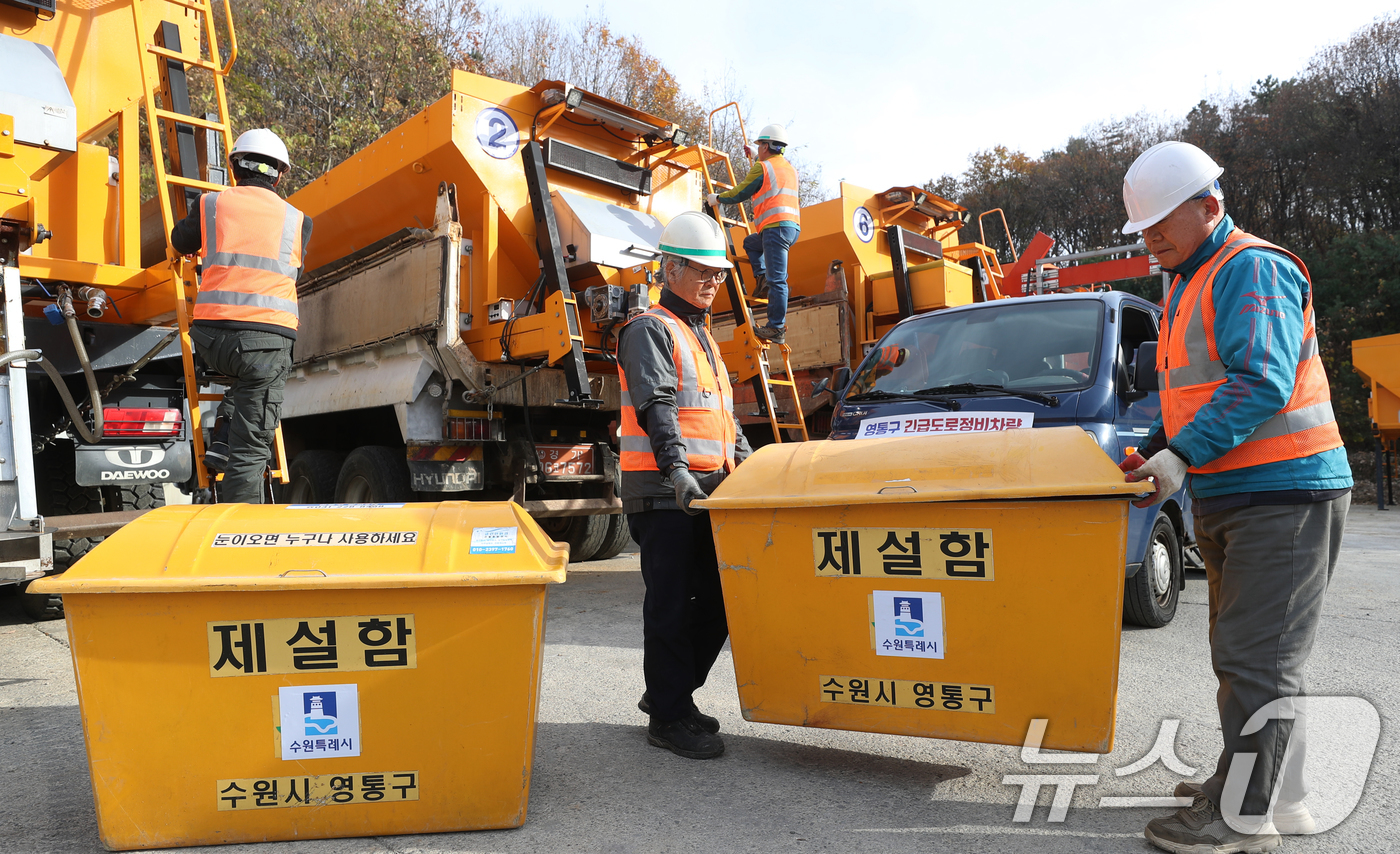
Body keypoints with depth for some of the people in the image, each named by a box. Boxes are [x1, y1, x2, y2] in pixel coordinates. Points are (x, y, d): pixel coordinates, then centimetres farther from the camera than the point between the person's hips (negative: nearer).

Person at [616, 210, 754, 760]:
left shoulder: (702, 336, 24)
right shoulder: (650, 330, -4)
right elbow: (657, 407, -20)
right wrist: (676, 468, -32)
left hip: (707, 491, 9)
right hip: (663, 494, -9)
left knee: (717, 600, 12)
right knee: (671, 606, -3)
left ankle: (669, 691, 27)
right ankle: (668, 717, 9)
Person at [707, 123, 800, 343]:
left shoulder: (761, 168, -2)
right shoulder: (789, 168, 23)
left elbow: (739, 194, 1)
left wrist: (716, 198, 18)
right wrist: (755, 157, 52)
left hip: (777, 227, -9)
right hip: (793, 227, 9)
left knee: (777, 279, -11)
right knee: (750, 242, 30)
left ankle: (776, 329, -12)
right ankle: (762, 277, 11)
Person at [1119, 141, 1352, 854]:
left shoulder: (1252, 269, -12)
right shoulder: (1189, 283, 19)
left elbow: (1261, 382, -24)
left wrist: (1183, 455, -26)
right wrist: (1152, 449, 12)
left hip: (1283, 494, -10)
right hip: (1227, 497, 10)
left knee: (1257, 659, -5)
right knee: (1242, 654, 16)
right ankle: (1279, 797, 29)